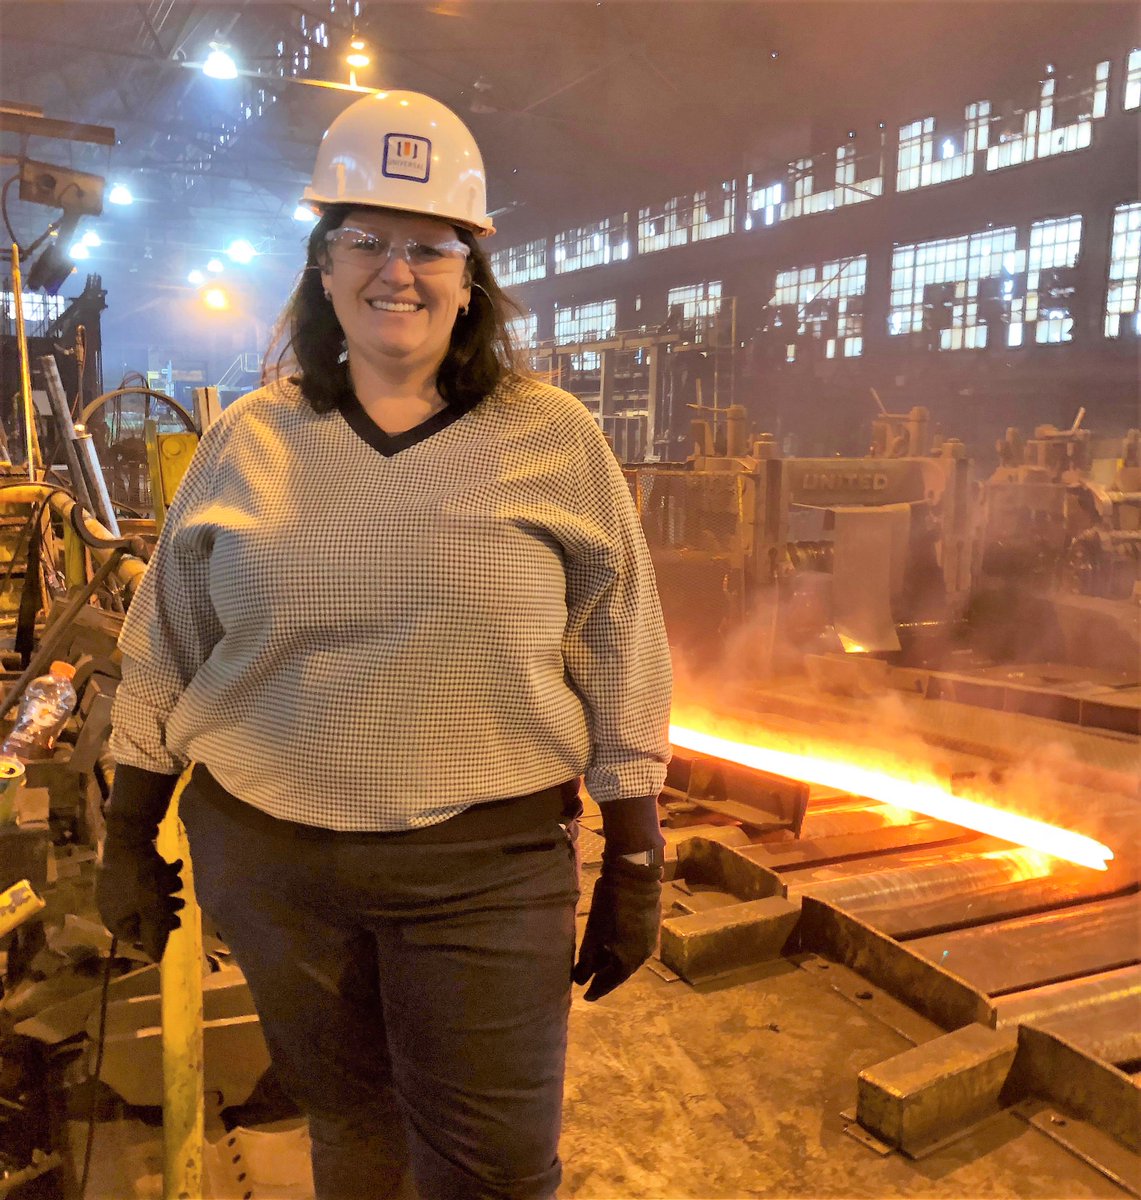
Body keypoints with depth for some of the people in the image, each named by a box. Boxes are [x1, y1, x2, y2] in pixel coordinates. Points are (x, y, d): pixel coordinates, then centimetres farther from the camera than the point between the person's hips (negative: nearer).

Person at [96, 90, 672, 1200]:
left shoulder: (554, 442, -4)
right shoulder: (248, 442, 3)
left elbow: (620, 669, -2)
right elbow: (166, 657, 9)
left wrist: (634, 869, -1)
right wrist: (128, 840, 10)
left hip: (487, 869, -2)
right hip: (267, 859, 3)